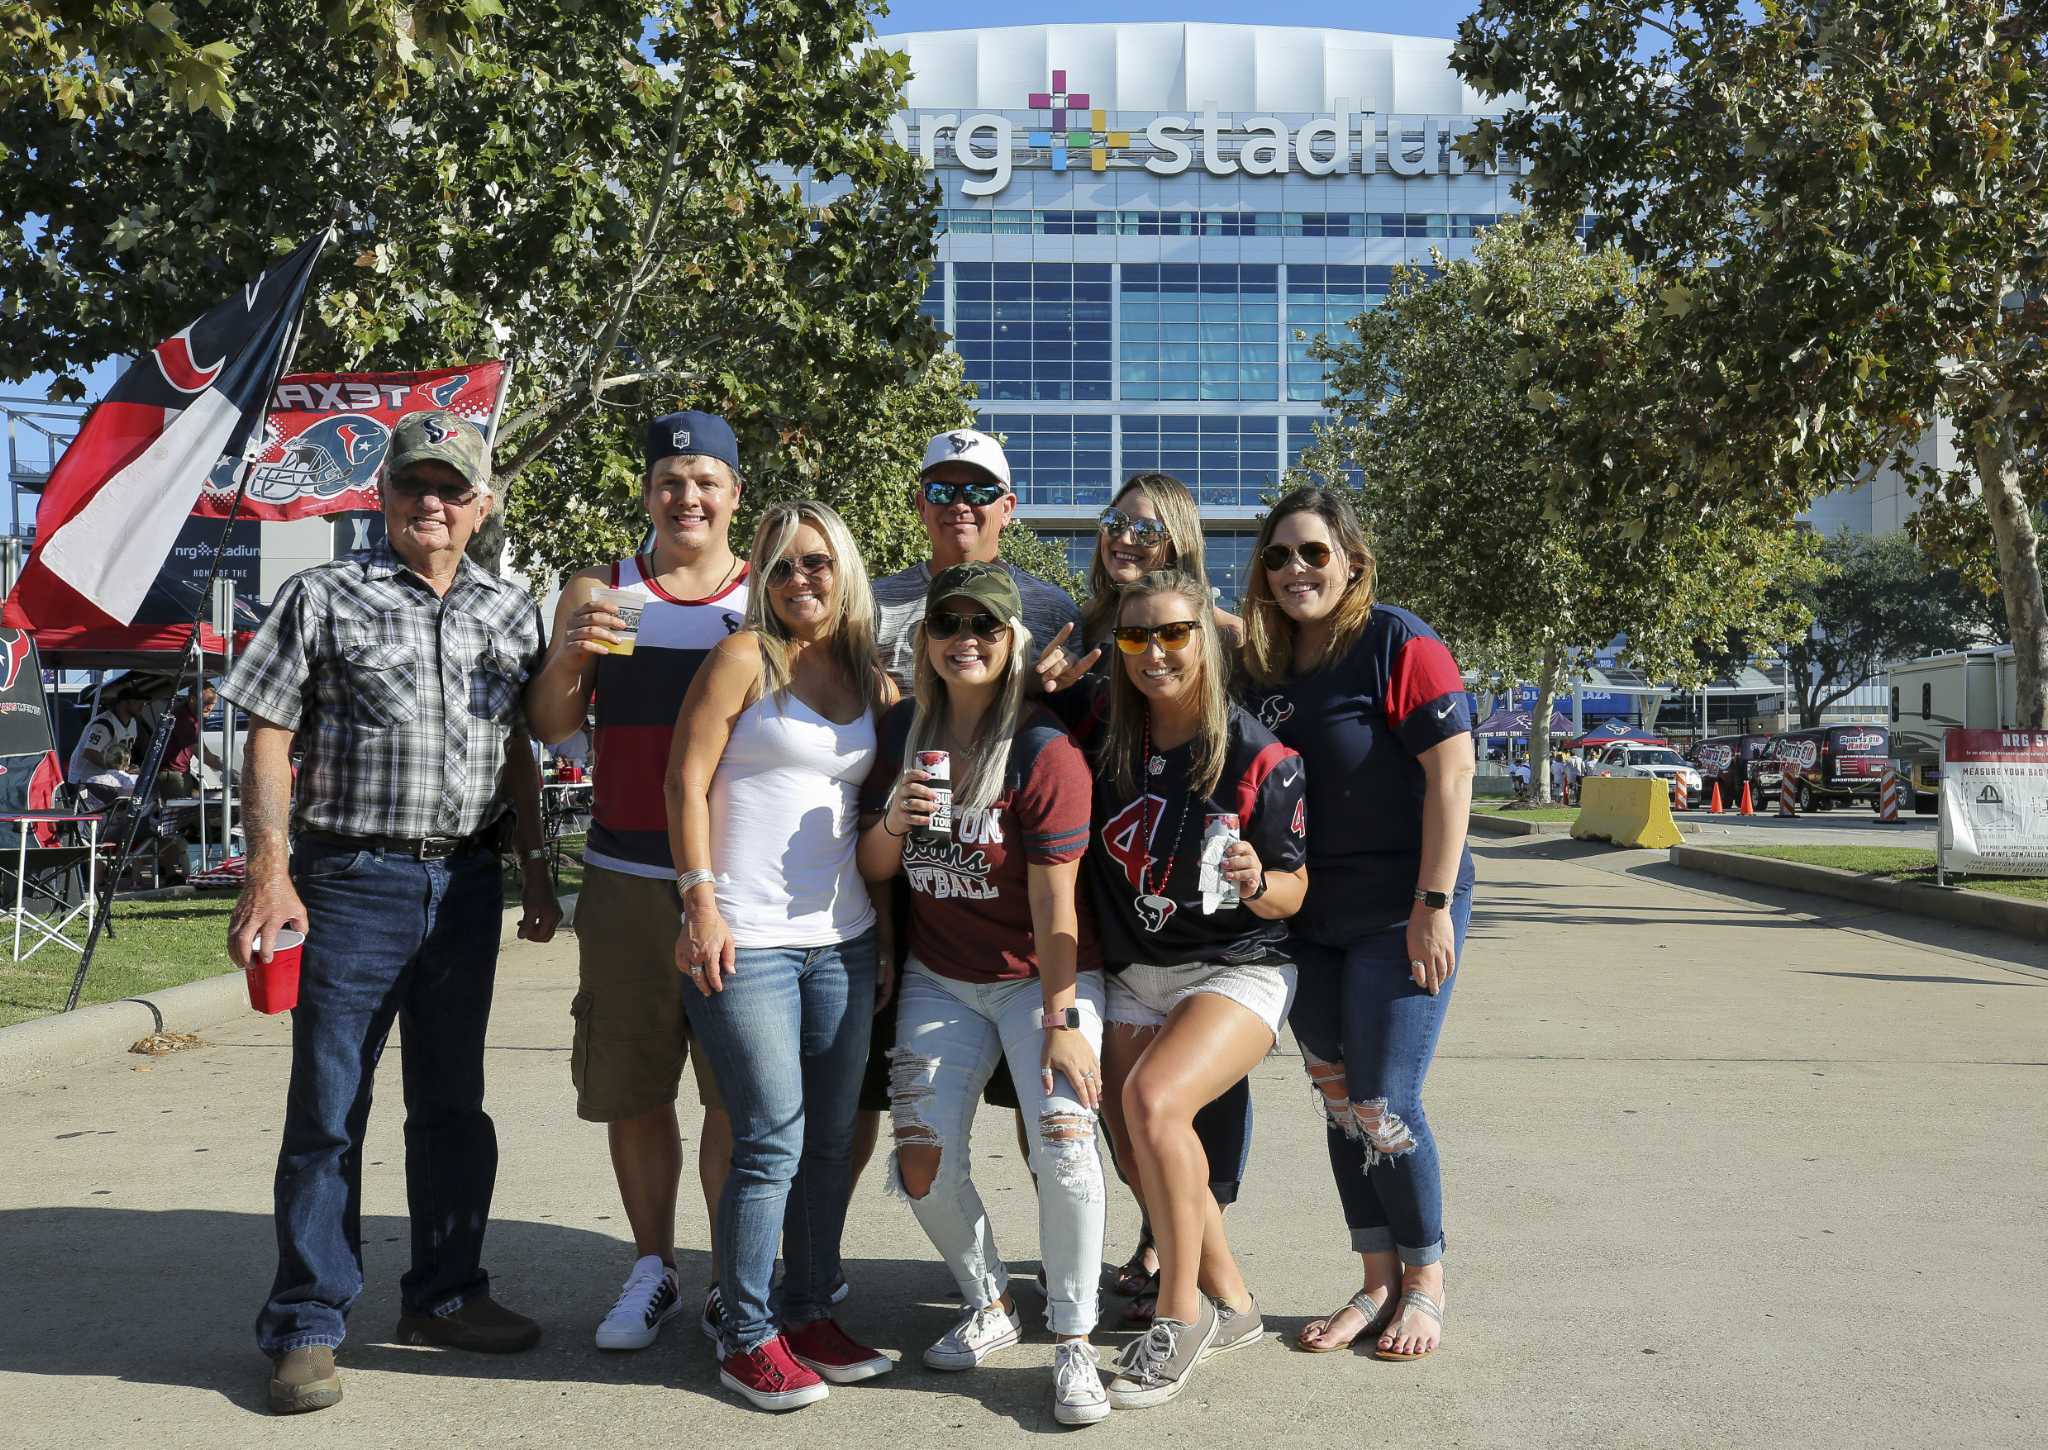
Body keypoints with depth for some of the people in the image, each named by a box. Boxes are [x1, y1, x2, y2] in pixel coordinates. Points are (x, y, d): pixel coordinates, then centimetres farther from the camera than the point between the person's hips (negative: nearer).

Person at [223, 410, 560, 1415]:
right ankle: (307, 1328, 13)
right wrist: (268, 872, -13)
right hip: (351, 881, -4)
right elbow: (268, 741, -4)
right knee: (327, 1112, 1)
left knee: (453, 1104, 14)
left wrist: (535, 870, 13)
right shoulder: (324, 599, -2)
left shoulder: (509, 613, 10)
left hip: (467, 886, 4)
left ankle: (444, 1294, 28)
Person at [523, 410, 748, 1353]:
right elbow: (551, 727, 5)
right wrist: (565, 658, -14)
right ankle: (652, 1269, 23)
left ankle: (732, 1279, 15)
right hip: (626, 877, 2)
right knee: (630, 1088, 7)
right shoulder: (599, 593, 9)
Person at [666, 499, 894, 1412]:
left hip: (843, 943, 6)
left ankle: (809, 1313, 25)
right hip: (745, 942, -5)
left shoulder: (876, 685, 13)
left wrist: (887, 937, 13)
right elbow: (687, 781, -6)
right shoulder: (744, 659, -2)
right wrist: (700, 904, -13)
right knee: (773, 1143, -5)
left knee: (832, 1140, 10)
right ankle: (746, 1337, 9)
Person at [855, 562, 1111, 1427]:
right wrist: (890, 823, -19)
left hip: (1039, 976, -4)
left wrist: (1061, 1023, -20)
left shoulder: (1046, 754, -17)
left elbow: (1055, 905, -18)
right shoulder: (903, 733, -1)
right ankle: (989, 1307, 24)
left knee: (1063, 1143, -21)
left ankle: (1073, 1342, -3)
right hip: (939, 979, 5)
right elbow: (873, 870, 3)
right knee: (923, 1160, -3)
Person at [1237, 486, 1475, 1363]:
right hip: (1310, 922, 6)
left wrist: (1434, 906, -18)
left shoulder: (1397, 643, -12)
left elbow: (1451, 771, -16)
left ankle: (1426, 1279, 18)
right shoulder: (1264, 666, 6)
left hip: (1399, 916, -6)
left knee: (1382, 1108, -5)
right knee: (1339, 1102, 10)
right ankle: (1378, 1283, 24)